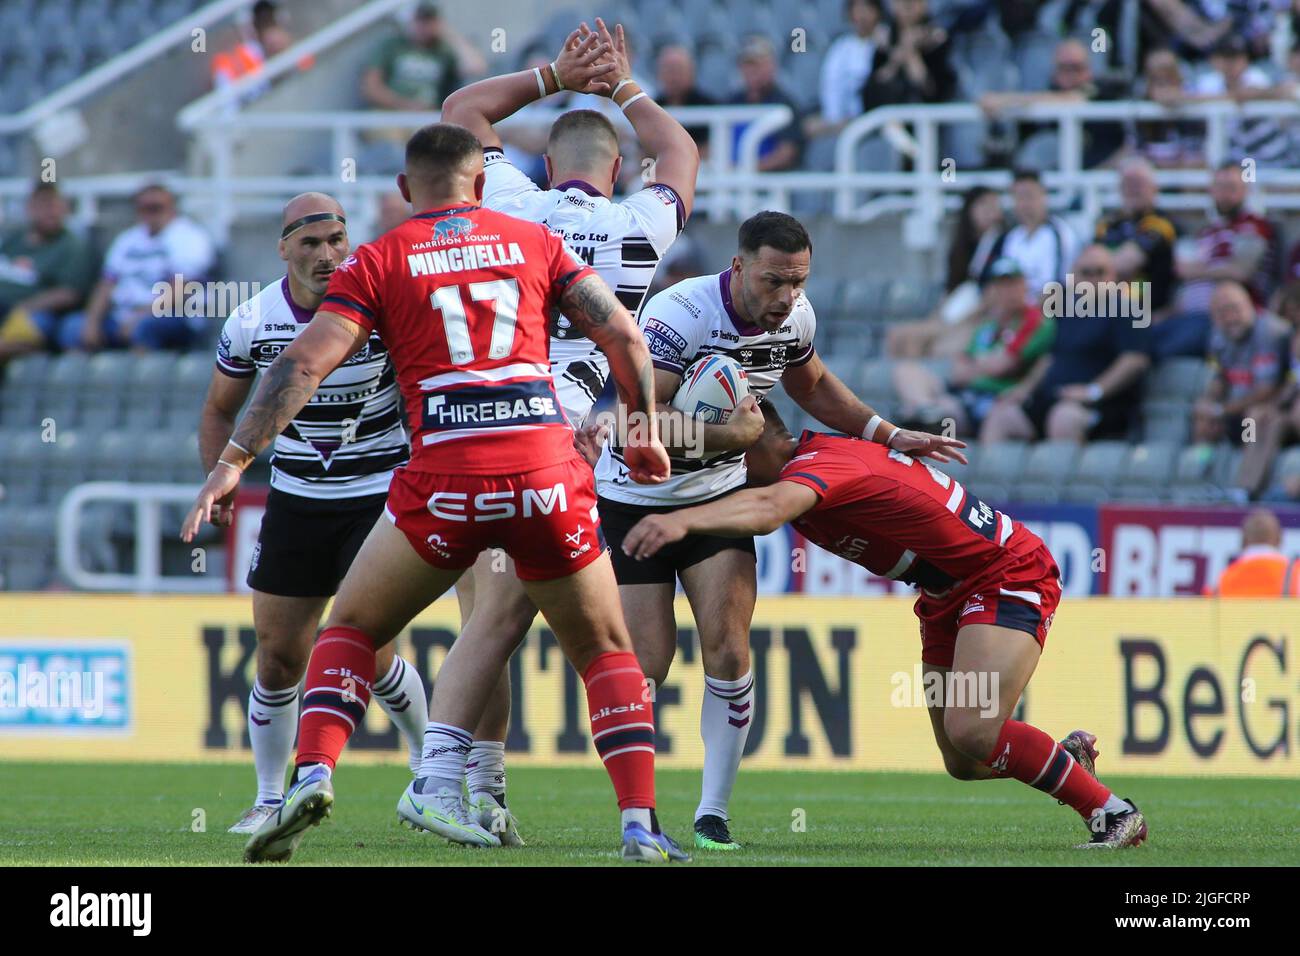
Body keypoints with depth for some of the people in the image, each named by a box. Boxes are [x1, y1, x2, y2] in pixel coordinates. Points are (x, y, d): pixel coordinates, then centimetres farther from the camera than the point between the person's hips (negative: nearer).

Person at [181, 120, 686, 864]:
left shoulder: (379, 260, 10)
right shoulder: (534, 241, 15)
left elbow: (306, 363, 0)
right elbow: (624, 336, 9)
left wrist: (235, 460, 0)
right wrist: (647, 429, 23)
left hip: (445, 479, -1)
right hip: (547, 467, 1)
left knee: (351, 630, 19)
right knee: (605, 652, 17)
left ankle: (314, 772, -3)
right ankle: (642, 825, 4)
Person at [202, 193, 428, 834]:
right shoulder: (253, 323, -6)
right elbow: (220, 410, 10)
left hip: (379, 493, -3)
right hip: (296, 500, 3)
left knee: (368, 651, -7)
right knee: (278, 657, 2)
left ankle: (430, 762, 19)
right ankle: (270, 799, 18)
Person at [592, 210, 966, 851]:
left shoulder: (794, 318, -7)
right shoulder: (680, 315, -29)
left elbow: (812, 387, 16)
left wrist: (887, 435, 9)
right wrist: (733, 434, -36)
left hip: (718, 492, 4)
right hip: (637, 496, -4)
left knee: (727, 646, -11)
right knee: (648, 661, -7)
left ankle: (713, 813, -4)